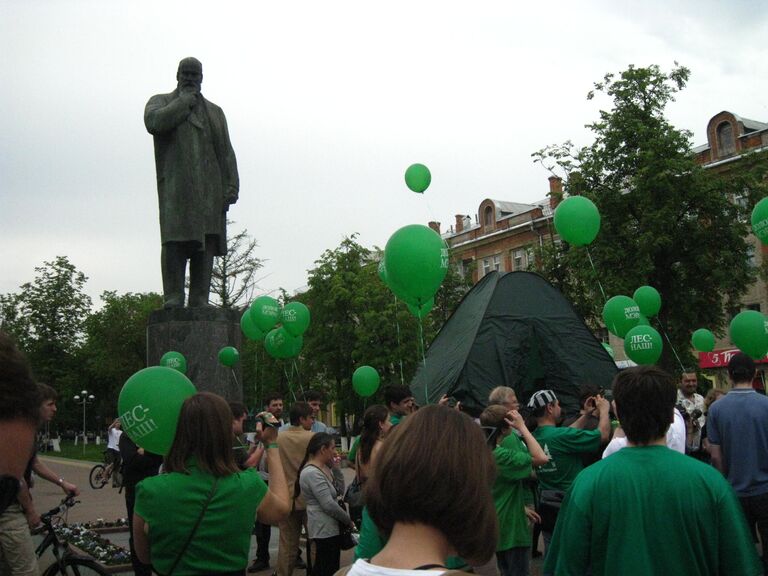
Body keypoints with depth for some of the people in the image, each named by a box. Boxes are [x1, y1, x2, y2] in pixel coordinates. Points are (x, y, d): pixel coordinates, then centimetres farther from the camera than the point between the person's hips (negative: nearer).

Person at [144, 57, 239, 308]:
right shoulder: (161, 102, 17)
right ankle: (173, 300, -14)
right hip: (176, 187, -3)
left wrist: (231, 187, 3)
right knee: (174, 240, -14)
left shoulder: (214, 111, 25)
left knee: (206, 243, -5)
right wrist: (184, 101, 1)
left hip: (209, 189, 3)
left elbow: (226, 154, 16)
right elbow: (154, 122, -9)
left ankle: (200, 302, -5)